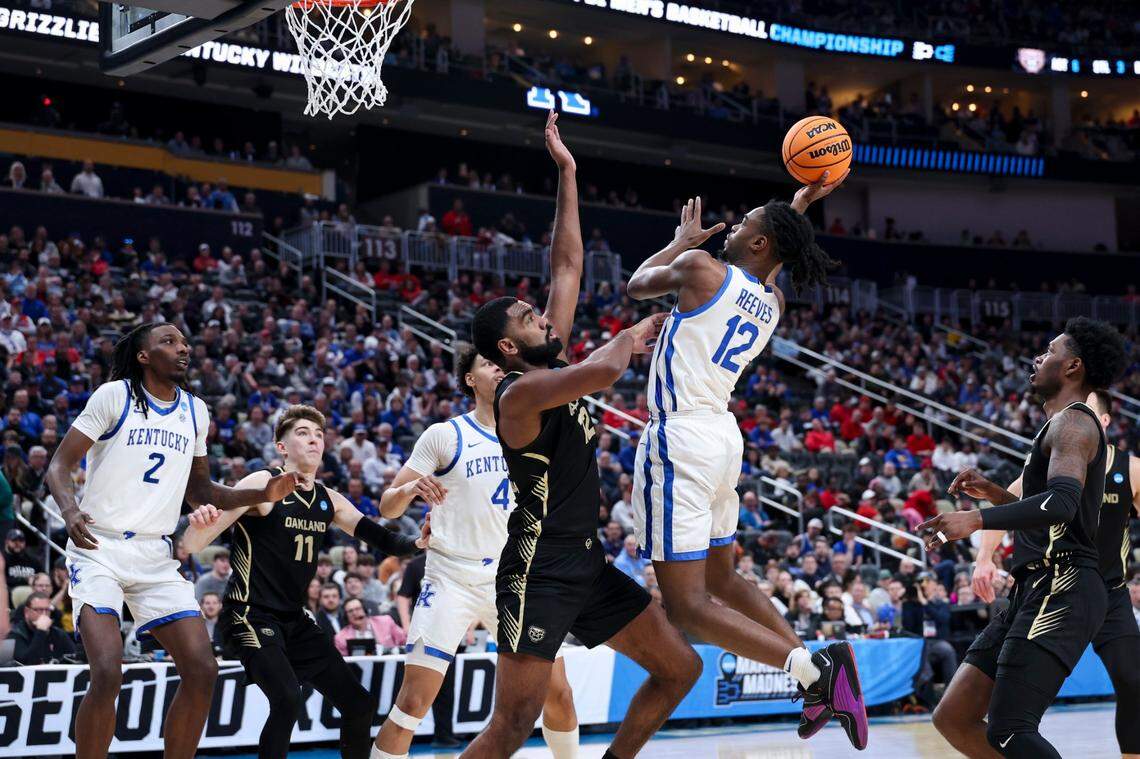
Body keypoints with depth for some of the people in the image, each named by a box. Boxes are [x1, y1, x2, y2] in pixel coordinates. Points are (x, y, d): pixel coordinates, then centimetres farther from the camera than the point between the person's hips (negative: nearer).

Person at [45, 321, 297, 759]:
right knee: (107, 674, -20)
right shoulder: (115, 395, -4)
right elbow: (59, 465, -6)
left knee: (202, 670, -3)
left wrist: (262, 494, 9)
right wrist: (70, 512, -26)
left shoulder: (195, 411, 13)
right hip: (99, 548, -6)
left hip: (156, 556, 6)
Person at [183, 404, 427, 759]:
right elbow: (193, 545, -16)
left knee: (359, 706, 6)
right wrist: (201, 521, -40)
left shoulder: (329, 500, 8)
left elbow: (379, 537, 12)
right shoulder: (263, 484, -11)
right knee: (287, 699, -29)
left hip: (295, 621, 7)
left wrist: (417, 543, -9)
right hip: (250, 615, -7)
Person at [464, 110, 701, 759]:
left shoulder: (555, 364, 9)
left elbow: (569, 265, 11)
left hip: (588, 563, 9)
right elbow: (607, 371, -33)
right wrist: (631, 337, -11)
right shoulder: (521, 394, -16)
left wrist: (568, 174, 8)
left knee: (681, 668, 8)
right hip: (539, 572, -9)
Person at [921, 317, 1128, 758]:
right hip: (1036, 592, 10)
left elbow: (1061, 503, -26)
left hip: (1061, 589, -10)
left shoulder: (1073, 422, -7)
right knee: (954, 719, 6)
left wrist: (978, 519, -34)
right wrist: (995, 495, 27)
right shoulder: (1063, 427, 25)